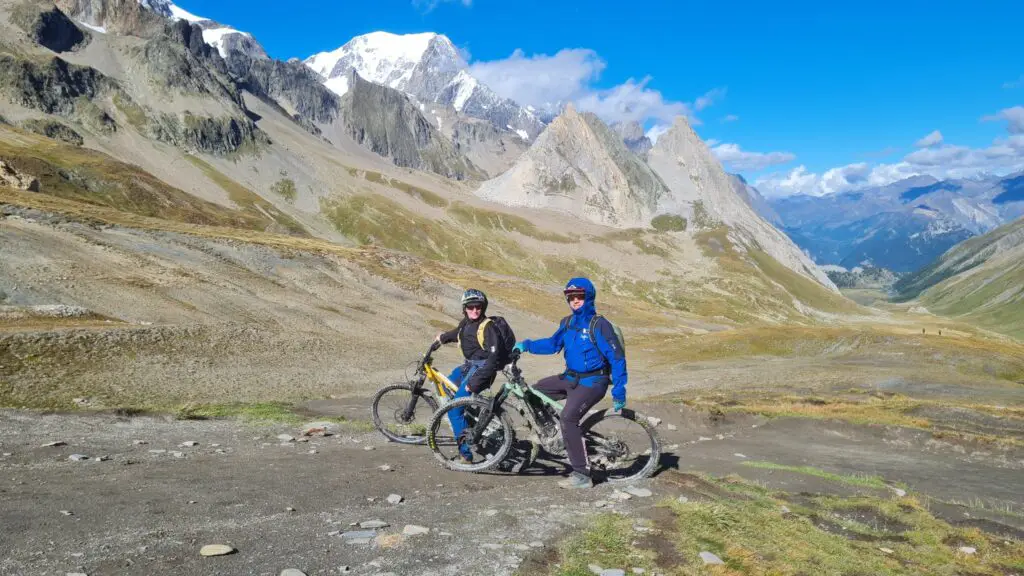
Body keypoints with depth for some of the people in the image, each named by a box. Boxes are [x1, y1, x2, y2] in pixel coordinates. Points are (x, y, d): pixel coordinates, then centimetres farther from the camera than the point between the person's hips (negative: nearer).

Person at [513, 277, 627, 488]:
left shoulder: (599, 325, -15)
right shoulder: (568, 322, 7)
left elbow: (617, 357, -15)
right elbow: (553, 344, 16)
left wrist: (619, 390, -17)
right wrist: (526, 345, 1)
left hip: (592, 382, -8)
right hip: (571, 377, 8)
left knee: (568, 417, -23)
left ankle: (582, 475, -17)